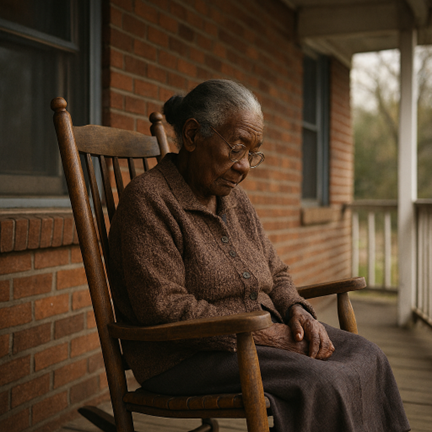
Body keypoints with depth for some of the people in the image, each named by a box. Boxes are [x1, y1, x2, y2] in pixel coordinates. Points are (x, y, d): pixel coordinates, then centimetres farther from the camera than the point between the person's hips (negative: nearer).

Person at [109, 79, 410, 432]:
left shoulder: (236, 200, 12)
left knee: (366, 357, -8)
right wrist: (261, 333, -20)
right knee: (321, 384, -26)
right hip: (188, 357, -8)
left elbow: (275, 274, 19)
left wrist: (297, 311, -4)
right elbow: (164, 310, -21)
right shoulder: (148, 200, -14)